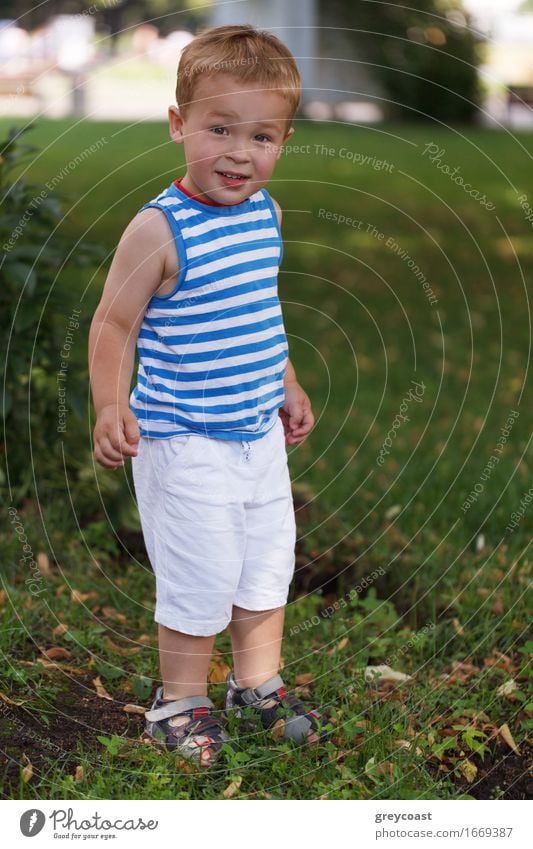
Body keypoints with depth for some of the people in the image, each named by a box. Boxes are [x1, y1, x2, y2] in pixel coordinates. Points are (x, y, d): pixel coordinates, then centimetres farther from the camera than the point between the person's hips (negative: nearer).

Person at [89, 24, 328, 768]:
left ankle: (258, 683, 36)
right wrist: (111, 407, -27)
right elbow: (114, 323, -16)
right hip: (185, 443, -7)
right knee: (201, 574, 2)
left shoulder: (265, 214, 3)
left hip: (259, 432, 7)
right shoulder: (160, 230, -20)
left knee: (269, 559, 17)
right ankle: (181, 700, 23)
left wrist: (287, 387, 22)